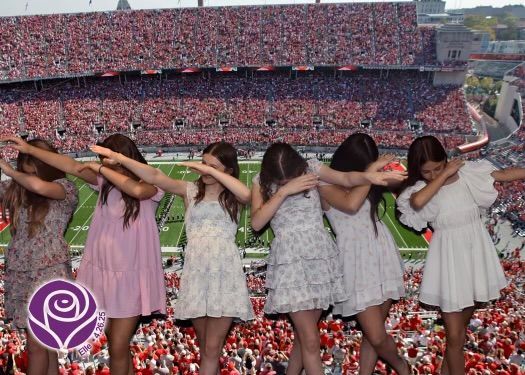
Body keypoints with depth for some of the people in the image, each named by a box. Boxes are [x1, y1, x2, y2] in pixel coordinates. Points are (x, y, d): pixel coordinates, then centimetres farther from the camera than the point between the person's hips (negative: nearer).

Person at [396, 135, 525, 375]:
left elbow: (503, 174, 6)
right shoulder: (419, 189, -8)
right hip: (450, 258, -3)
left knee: (462, 324, 18)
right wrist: (444, 175, -20)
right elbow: (418, 202, -30)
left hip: (475, 251, 3)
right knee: (455, 335, -1)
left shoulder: (466, 172, 0)